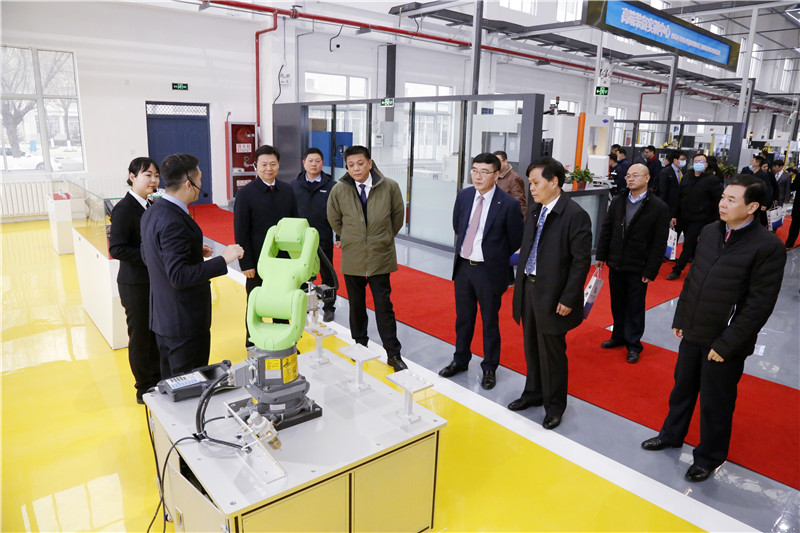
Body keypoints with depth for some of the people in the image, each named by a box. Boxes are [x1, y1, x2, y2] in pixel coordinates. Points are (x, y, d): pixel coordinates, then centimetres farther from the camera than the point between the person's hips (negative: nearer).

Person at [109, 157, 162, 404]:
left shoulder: (151, 206, 9)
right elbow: (117, 249, -21)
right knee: (140, 337, 7)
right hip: (136, 285, -8)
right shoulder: (124, 209, -16)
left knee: (157, 334, 17)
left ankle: (158, 382, 33)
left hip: (155, 282, 8)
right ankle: (145, 390, 22)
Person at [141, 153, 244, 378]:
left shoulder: (151, 213, 5)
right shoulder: (173, 221, -25)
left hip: (163, 316, 10)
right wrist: (223, 260, -26)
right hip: (184, 321, -10)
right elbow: (179, 277, -28)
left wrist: (193, 250, 17)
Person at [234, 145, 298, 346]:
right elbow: (241, 232, -8)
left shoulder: (287, 190, 4)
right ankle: (252, 346, 26)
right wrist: (246, 264, -12)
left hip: (284, 259, 4)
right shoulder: (245, 193, -8)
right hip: (257, 262, -4)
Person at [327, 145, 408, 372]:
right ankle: (360, 347, 32)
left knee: (384, 305, 2)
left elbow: (398, 214, 9)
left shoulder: (389, 187, -7)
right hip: (351, 257, 2)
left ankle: (393, 354, 12)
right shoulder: (339, 190, -5)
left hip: (380, 257, -1)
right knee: (356, 306, 14)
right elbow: (334, 219, 11)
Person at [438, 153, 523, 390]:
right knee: (463, 317, 19)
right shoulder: (463, 196, -1)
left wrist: (496, 258, 7)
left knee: (490, 321, 11)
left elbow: (515, 241, -4)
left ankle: (489, 368, 28)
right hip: (462, 266, 5)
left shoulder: (508, 204, -16)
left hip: (489, 271, -4)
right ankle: (460, 360, 37)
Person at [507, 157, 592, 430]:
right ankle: (534, 392, 40)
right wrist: (519, 284, 9)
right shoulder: (534, 210, 7)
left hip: (552, 294, -7)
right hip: (528, 287, 7)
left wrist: (568, 299, -16)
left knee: (552, 351, 7)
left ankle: (554, 404, 26)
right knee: (531, 346, 20)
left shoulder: (575, 215, -15)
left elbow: (581, 261, -15)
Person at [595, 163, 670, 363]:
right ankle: (619, 336, 33)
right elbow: (606, 230, 9)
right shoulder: (617, 202, 4)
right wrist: (601, 256, 5)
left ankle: (633, 344, 20)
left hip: (638, 268, -4)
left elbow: (659, 243, -10)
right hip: (615, 264, 4)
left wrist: (651, 271, -12)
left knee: (635, 308, 6)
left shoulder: (659, 207, -9)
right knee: (617, 304, 16)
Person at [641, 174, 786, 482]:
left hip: (724, 342, -5)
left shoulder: (768, 246, -18)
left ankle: (709, 458, 34)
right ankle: (672, 434, 44)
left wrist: (726, 344, -17)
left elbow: (760, 304, -18)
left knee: (715, 404, 11)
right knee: (683, 387, 22)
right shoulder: (710, 232, 1)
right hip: (693, 332, 6)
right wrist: (680, 318, 9)